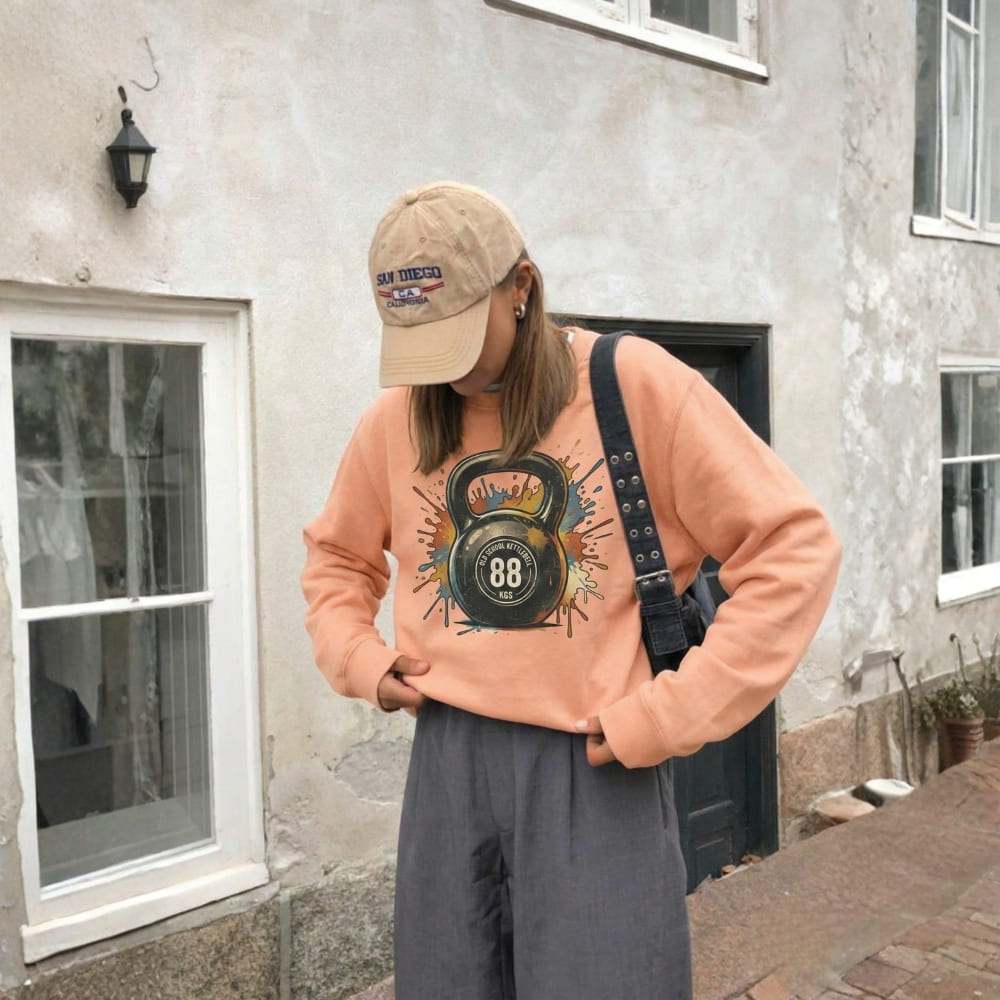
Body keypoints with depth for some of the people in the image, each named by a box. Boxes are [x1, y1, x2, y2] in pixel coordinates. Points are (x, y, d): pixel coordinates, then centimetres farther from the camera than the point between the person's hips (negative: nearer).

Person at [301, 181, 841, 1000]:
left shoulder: (636, 385, -9)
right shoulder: (394, 420, 4)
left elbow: (792, 547, -8)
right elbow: (336, 555, 23)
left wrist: (668, 717, -12)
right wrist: (360, 660, 3)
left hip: (600, 765, -4)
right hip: (449, 756, 4)